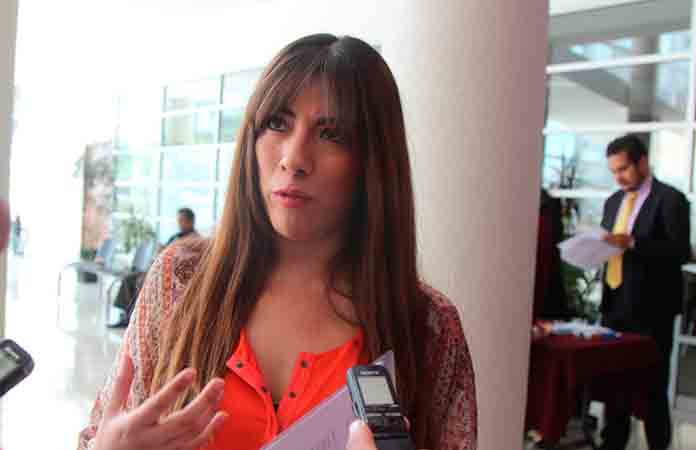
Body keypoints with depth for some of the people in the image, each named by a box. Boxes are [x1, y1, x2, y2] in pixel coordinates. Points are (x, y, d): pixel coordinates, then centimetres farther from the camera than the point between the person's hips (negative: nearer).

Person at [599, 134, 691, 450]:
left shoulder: (670, 199, -8)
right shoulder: (613, 201, 14)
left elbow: (681, 252, -16)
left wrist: (633, 243, -26)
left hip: (650, 309, -6)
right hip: (614, 304, 7)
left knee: (653, 386, 3)